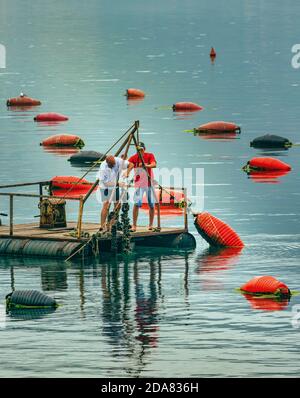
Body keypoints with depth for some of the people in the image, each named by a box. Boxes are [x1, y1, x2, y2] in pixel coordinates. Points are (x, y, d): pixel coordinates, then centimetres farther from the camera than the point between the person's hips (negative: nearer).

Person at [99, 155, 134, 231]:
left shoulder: (118, 161, -18)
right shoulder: (103, 168, -28)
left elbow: (131, 165, -11)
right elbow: (106, 182, -25)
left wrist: (127, 172, -30)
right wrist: (118, 184, -29)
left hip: (115, 187, 6)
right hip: (106, 187, -6)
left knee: (117, 204, 8)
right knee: (106, 205, -16)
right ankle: (102, 226, -18)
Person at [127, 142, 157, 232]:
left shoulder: (150, 156, -5)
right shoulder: (134, 158, -5)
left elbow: (154, 165, -22)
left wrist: (145, 165, -41)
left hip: (149, 183, 1)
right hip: (139, 184, -1)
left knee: (151, 204, 7)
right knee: (137, 203, -15)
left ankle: (151, 224, 24)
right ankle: (134, 225, -13)